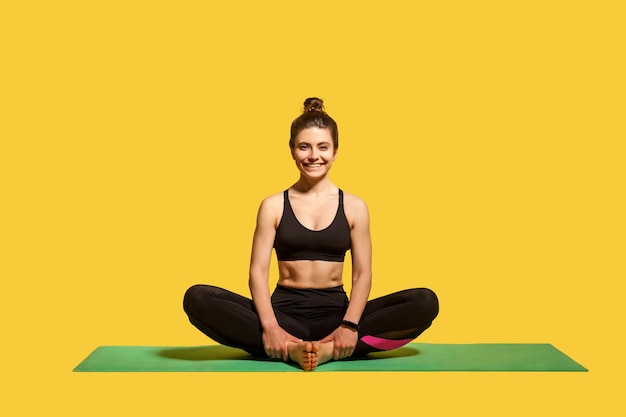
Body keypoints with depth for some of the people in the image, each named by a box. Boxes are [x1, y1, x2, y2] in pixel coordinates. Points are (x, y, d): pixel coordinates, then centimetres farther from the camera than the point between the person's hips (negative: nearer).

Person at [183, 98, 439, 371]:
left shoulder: (354, 207, 6)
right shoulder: (273, 206, 5)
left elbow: (362, 274, 1)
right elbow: (258, 271, -3)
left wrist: (350, 325, -18)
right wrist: (269, 326, -20)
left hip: (335, 313, 1)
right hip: (285, 311, -1)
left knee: (425, 302, -24)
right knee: (197, 298, -26)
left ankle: (328, 350, -30)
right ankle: (291, 349, -32)